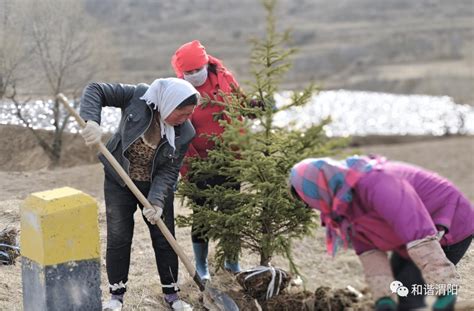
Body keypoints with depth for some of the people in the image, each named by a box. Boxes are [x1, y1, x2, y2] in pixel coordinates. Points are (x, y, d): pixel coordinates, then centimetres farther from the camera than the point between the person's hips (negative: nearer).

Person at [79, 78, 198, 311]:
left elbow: (169, 172, -17)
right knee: (118, 238, 3)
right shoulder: (138, 97, -24)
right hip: (119, 182, -1)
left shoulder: (184, 133, -19)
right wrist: (91, 121, -39)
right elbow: (96, 90, -22)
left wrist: (157, 200, -30)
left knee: (164, 238, 5)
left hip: (156, 186, 1)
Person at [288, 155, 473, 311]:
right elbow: (369, 252, -8)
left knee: (407, 290, -18)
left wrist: (444, 296, -44)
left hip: (451, 229, -9)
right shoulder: (344, 200, -5)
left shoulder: (374, 184, -36)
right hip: (417, 224, 10)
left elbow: (420, 236, -42)